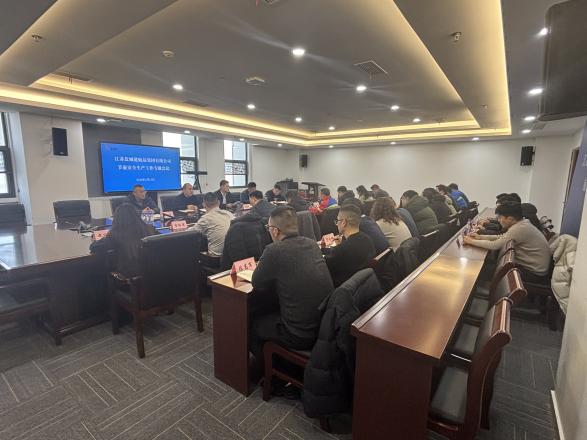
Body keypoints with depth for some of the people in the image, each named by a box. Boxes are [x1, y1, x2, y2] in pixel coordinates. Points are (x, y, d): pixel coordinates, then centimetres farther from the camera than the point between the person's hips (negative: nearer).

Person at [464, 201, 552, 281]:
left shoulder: (519, 229, -27)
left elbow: (494, 245, -27)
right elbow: (502, 237, 10)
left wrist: (471, 241, -17)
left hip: (534, 273, -8)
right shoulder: (522, 223, 1)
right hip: (529, 265, 9)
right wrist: (480, 237, 1)